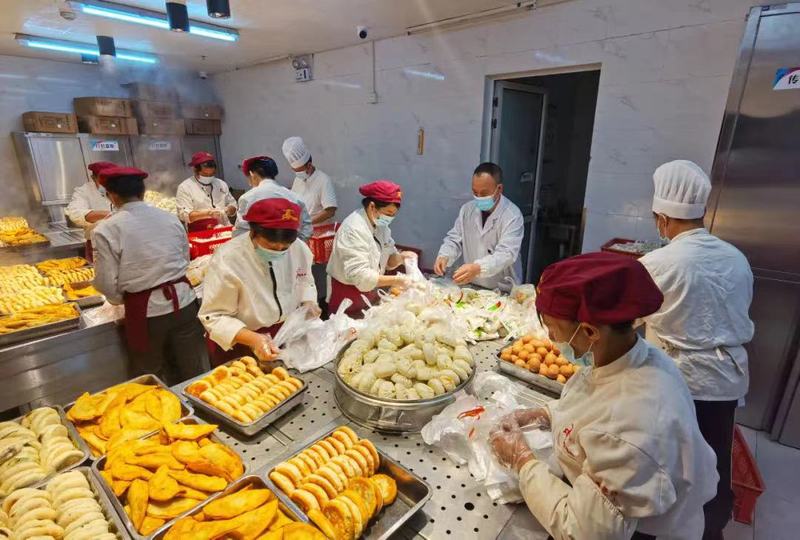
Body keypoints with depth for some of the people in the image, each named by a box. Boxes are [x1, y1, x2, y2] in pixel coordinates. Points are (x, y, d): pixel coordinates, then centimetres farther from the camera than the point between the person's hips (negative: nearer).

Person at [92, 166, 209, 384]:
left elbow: (107, 284, -8)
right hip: (184, 302, 3)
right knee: (195, 374, 16)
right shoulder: (170, 218, 0)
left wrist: (122, 298, 13)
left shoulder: (106, 230, -10)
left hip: (146, 311, -3)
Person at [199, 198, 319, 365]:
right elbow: (213, 316, -22)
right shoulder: (227, 260, -26)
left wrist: (308, 303, -13)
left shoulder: (300, 249, -12)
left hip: (288, 337, 3)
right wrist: (252, 339, -35)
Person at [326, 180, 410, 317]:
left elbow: (389, 260, 8)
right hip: (348, 298, -8)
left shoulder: (380, 225, 3)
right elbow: (359, 275, -28)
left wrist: (401, 258, -13)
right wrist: (395, 280, -28)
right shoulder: (353, 229, -24)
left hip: (370, 293, 8)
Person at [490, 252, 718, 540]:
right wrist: (542, 414, -3)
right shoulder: (631, 355, -14)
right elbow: (596, 406, 8)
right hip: (595, 495, 6)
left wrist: (522, 459, -19)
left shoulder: (631, 430, -37)